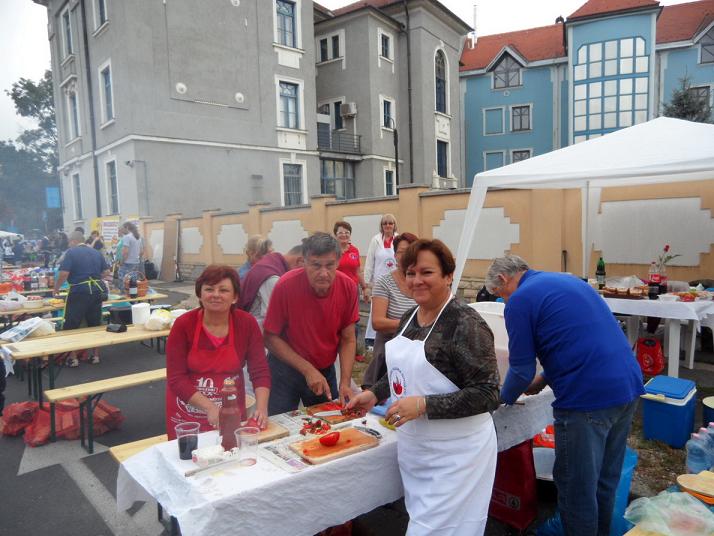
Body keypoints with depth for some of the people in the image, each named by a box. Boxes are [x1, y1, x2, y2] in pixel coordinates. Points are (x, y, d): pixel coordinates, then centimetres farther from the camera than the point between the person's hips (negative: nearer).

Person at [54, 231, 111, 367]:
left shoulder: (71, 252, -4)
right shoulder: (96, 252, 11)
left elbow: (64, 274, -13)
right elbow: (106, 272, 11)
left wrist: (56, 288, 2)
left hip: (79, 292, -5)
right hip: (97, 291, 5)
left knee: (71, 326, 6)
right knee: (95, 324, 14)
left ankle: (73, 358, 9)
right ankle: (96, 355, 20)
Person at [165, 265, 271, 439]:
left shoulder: (247, 323, -10)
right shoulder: (183, 324, -14)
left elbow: (260, 371, -10)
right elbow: (176, 378, -16)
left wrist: (261, 408, -25)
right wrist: (210, 408, -26)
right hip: (188, 416, -1)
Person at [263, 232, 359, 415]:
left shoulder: (348, 287, -16)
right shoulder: (286, 285, -24)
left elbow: (348, 340, -6)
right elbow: (270, 338, -15)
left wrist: (345, 383, -16)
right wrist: (307, 370, -20)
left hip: (326, 370, 3)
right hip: (285, 368, -2)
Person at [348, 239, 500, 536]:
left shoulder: (466, 324, -19)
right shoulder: (409, 317, 4)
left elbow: (487, 395, -20)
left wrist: (423, 405, -26)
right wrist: (374, 393, 5)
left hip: (453, 454, -7)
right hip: (413, 447, 7)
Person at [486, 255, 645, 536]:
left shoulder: (519, 300, -8)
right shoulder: (567, 280, 18)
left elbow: (521, 369, -5)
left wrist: (505, 398, 14)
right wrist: (545, 378, 25)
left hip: (588, 398, -9)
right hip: (628, 386, 9)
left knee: (576, 487, 8)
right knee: (606, 479, 24)